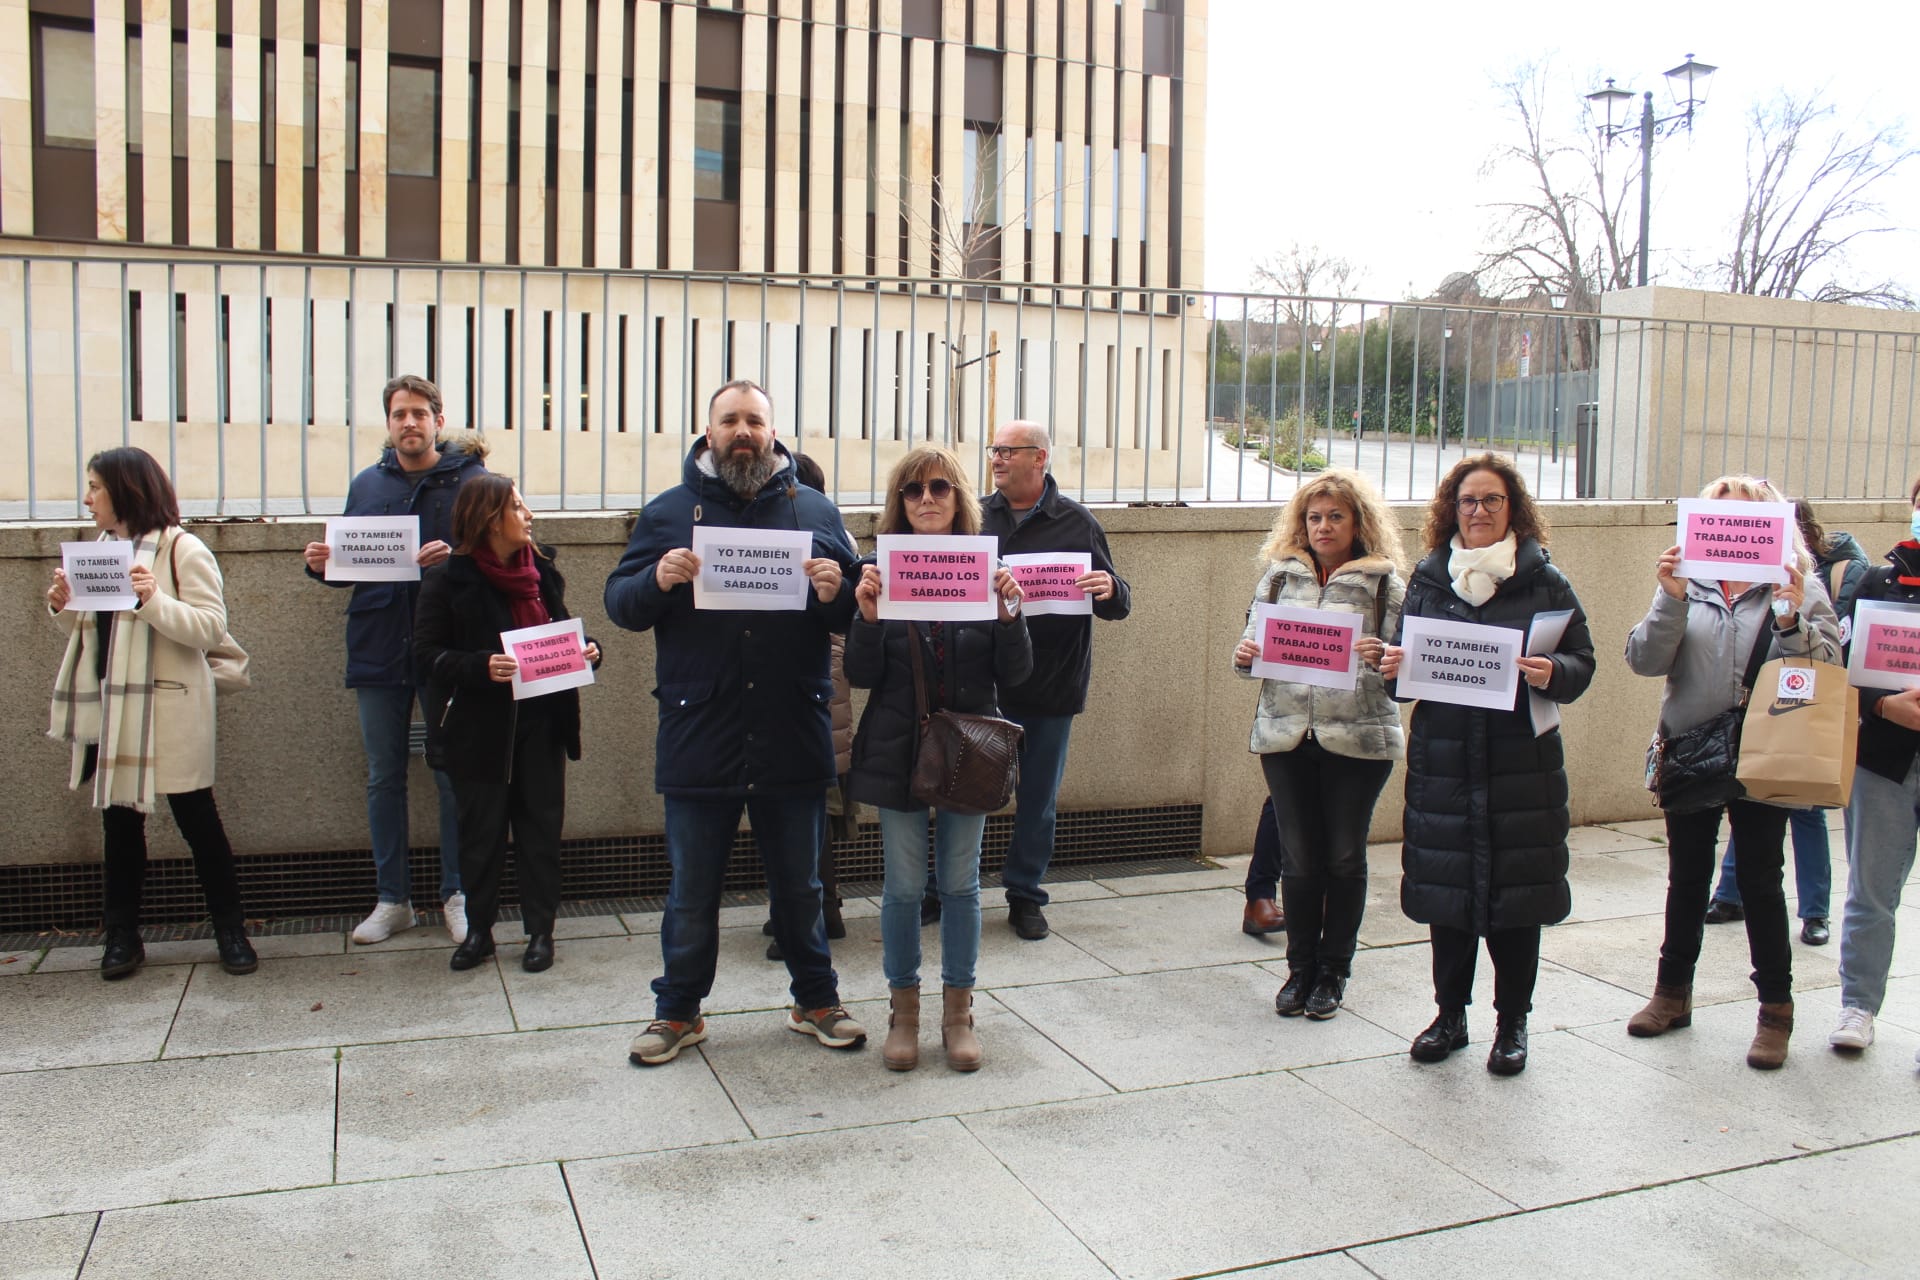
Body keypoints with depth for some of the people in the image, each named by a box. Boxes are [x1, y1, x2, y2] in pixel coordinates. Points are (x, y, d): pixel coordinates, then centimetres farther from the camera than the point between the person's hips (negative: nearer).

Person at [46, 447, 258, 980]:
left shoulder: (182, 550, -8)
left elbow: (211, 627, -16)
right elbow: (91, 630, 19)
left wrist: (155, 600, -28)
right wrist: (64, 608, 0)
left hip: (168, 710, -7)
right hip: (110, 708, 7)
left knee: (197, 818, 1)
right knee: (119, 821, 12)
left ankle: (231, 931, 11)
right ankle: (122, 936, 22)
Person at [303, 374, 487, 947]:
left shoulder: (470, 478, -1)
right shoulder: (366, 485, 13)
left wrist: (455, 557, -24)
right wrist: (323, 565, -3)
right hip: (378, 648, 4)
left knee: (454, 776, 3)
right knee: (383, 778, 10)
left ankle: (456, 894, 17)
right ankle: (391, 899, 21)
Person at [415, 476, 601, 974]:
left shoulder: (542, 571, 8)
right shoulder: (449, 579, -6)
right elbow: (427, 654, -10)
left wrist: (585, 650, -3)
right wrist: (482, 667, -25)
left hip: (540, 723, 4)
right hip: (479, 728, -3)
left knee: (541, 827, 7)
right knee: (481, 831, 8)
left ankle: (540, 931, 17)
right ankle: (478, 930, 23)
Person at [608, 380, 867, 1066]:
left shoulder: (816, 511, 6)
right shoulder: (669, 511, 4)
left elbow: (859, 615, 6)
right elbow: (619, 603, 1)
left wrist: (837, 592, -16)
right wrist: (658, 579, -19)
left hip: (793, 738, 1)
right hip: (698, 737, -1)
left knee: (799, 885, 15)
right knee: (692, 889, 11)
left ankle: (816, 1001, 32)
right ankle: (677, 1011, 27)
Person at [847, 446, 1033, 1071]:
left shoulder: (987, 568, -2)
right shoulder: (881, 570, -4)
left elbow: (1014, 673, -2)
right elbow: (861, 676, -4)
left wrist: (1011, 615, -19)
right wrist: (868, 617, -21)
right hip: (897, 750, 0)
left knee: (960, 884, 10)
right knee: (904, 885, 8)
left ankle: (958, 1010, 25)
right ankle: (903, 1008, 25)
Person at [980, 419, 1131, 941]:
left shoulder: (1077, 523, 0)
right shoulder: (977, 517, 4)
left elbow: (1116, 605, 2)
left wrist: (1111, 590, -22)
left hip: (1052, 688, -1)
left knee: (1038, 800, 11)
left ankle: (1025, 894, 26)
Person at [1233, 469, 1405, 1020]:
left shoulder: (1384, 582, -1)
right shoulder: (1279, 573, 7)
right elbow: (1254, 638, 10)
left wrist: (1382, 658, -25)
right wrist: (1244, 655, -12)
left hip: (1358, 740, -2)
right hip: (1286, 735, 2)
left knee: (1345, 858, 9)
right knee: (1298, 859, 8)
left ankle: (1333, 972, 24)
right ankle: (1300, 968, 23)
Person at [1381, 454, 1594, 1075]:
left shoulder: (1545, 580, 1)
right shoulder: (1428, 579, 7)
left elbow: (1582, 663, 1)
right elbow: (1405, 658, 14)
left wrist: (1552, 674, -20)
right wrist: (1393, 669, -9)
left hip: (1521, 764, -2)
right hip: (1443, 760, 2)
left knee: (1515, 892, 4)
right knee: (1445, 887, 8)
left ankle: (1512, 1024, 20)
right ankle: (1450, 1015, 24)